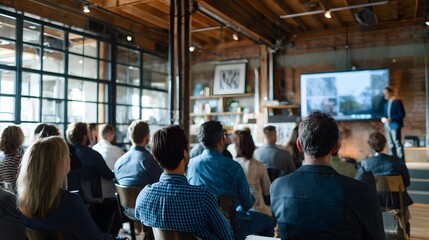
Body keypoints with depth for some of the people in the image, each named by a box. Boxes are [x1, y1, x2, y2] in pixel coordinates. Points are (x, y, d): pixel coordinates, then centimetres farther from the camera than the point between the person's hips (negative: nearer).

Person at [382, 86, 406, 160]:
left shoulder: (397, 102, -5)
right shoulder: (386, 104, 16)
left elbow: (402, 115, -10)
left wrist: (390, 119, -19)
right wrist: (384, 119, -1)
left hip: (395, 126, -7)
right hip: (388, 126, 7)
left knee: (397, 143, -8)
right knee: (390, 144, 8)